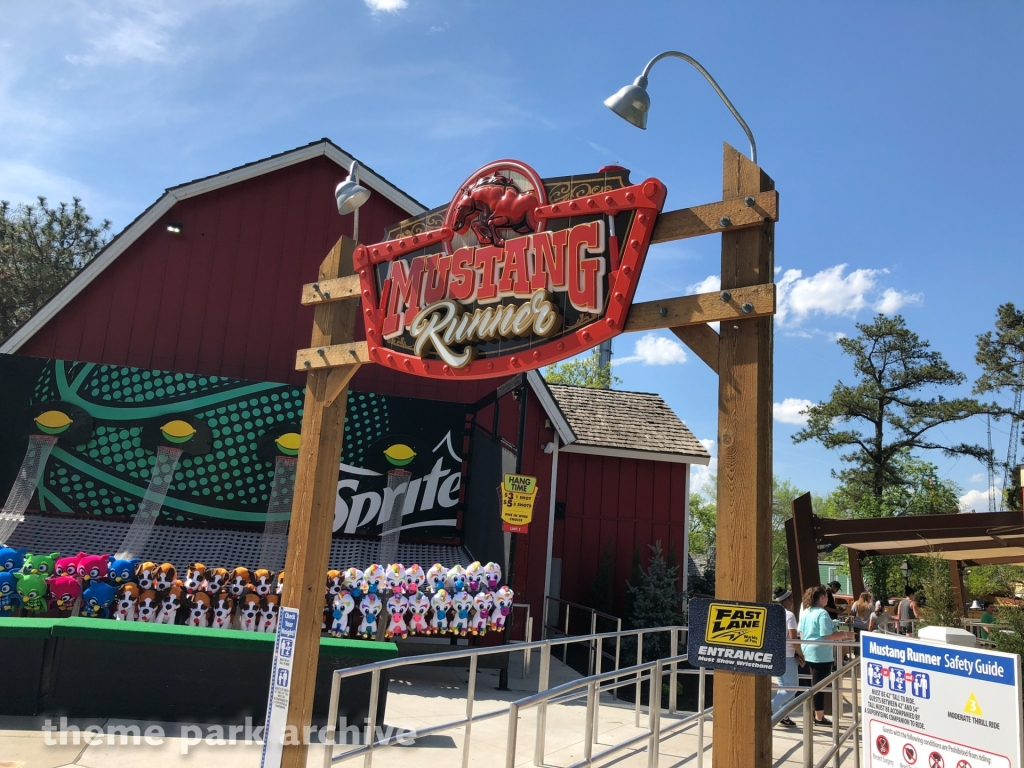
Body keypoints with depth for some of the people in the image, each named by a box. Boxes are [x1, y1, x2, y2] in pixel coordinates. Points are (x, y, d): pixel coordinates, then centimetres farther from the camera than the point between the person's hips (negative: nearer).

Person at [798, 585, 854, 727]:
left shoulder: (804, 612, 9)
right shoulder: (822, 613, -16)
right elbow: (827, 635, -20)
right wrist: (845, 635, -11)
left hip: (808, 652, 8)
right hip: (821, 654, -8)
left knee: (815, 684, 17)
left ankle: (816, 713, 25)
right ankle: (819, 717, 7)